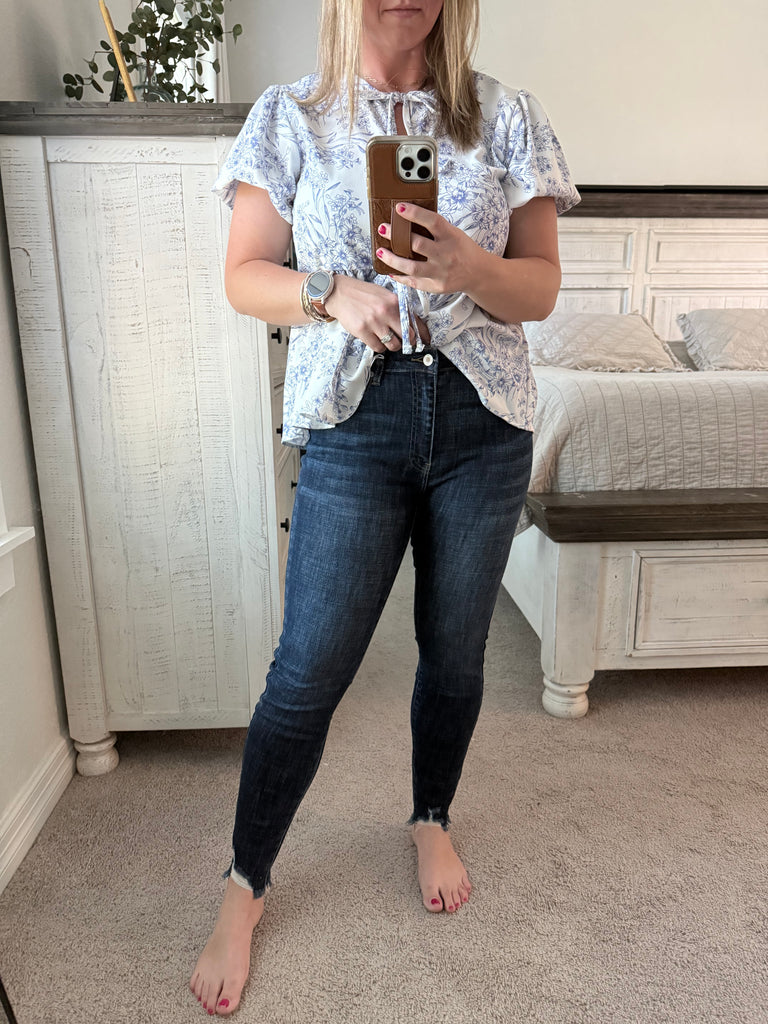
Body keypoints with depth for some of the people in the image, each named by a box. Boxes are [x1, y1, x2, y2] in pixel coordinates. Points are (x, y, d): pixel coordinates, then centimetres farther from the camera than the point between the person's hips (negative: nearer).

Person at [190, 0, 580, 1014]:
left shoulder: (506, 117, 7)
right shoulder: (291, 116, 6)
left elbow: (541, 288, 4)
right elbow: (244, 276, 5)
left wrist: (465, 265, -17)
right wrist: (333, 293, -15)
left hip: (483, 419, 2)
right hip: (353, 419, -1)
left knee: (455, 651, 13)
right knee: (308, 671, 0)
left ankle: (433, 820, 42)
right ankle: (244, 888, 24)